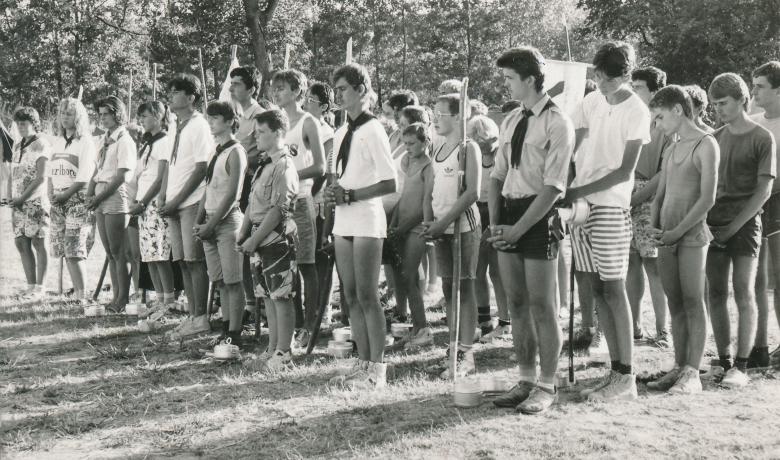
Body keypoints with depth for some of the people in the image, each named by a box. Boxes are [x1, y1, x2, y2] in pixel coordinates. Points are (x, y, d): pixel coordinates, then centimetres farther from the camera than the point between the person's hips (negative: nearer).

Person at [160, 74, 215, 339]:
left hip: (192, 203, -8)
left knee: (195, 261, -5)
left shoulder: (199, 126, -8)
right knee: (183, 262, 9)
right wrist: (162, 196, 7)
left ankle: (201, 318, 1)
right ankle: (192, 316, 15)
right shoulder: (177, 127, 16)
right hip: (174, 205, 8)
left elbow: (201, 169, -13)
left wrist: (176, 200, -14)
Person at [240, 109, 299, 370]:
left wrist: (254, 240, -16)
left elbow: (278, 210, -18)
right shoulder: (265, 165, 15)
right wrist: (243, 234, 9)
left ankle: (284, 354, 4)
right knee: (268, 297, 13)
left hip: (277, 239, -9)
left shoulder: (284, 166, -13)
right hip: (259, 242, 9)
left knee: (281, 297, -2)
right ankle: (273, 349, 21)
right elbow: (253, 204, 19)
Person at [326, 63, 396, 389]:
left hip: (366, 220, -8)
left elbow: (390, 184, -14)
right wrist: (334, 194, 2)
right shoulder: (342, 133, 14)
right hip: (343, 221, 8)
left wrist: (349, 196, -16)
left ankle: (377, 368, 4)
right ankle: (363, 362, 20)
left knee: (367, 295, -4)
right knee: (351, 296, 11)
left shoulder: (372, 130, -10)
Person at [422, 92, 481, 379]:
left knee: (464, 288, -4)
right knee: (448, 288, 9)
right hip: (441, 227, 7)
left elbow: (472, 193, -15)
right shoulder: (437, 147, 12)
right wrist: (429, 222, 3)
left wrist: (444, 222, -18)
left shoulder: (468, 148, -9)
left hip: (463, 225, -7)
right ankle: (453, 349, 17)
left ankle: (466, 356, 0)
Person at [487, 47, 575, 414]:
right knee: (517, 304, 11)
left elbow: (553, 186, -15)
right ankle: (525, 380, 22)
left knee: (542, 306, 0)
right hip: (509, 215, 7)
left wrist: (517, 229, -16)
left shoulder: (557, 123, -10)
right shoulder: (511, 121, 12)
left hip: (539, 217, -7)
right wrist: (495, 222, 1)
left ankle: (546, 387, 11)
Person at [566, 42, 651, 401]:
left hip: (610, 206, -6)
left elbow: (625, 171, -12)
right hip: (579, 205, 6)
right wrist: (566, 189, -3)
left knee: (613, 290, -6)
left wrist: (579, 191, -15)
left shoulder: (636, 111, -7)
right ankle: (614, 371, 15)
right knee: (598, 290, 7)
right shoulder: (591, 101, 11)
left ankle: (626, 377, 1)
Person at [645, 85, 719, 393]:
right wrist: (653, 229, 3)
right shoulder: (670, 150, 18)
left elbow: (707, 199, -12)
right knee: (675, 304, 7)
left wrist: (678, 231, -15)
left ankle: (692, 374, -3)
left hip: (692, 235, -7)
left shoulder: (706, 145, -5)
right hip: (666, 238, 7)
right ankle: (679, 368, 12)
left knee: (693, 303, -4)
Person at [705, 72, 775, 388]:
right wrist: (704, 220, 2)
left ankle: (741, 367, -6)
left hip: (744, 224, -5)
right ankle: (723, 360, 11)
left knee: (743, 293, -8)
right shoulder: (715, 138, 13)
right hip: (714, 225, 5)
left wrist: (733, 227, -11)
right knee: (716, 294, 3)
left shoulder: (762, 138, -2)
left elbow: (764, 190, -7)